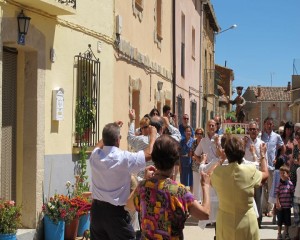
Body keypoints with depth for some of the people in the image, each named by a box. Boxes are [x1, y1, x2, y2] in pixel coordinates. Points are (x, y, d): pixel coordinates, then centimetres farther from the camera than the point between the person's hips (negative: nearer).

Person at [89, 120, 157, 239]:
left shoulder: (95, 156, -1)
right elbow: (149, 154, -8)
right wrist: (153, 134, 8)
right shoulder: (124, 158, -17)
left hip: (96, 209, 6)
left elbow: (99, 145, 24)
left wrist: (110, 131, 33)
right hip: (115, 212, -6)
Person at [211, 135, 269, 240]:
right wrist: (263, 155, 24)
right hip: (246, 222, -1)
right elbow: (265, 174, 10)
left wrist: (221, 160, 24)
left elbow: (211, 179, 15)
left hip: (225, 222, 1)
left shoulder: (218, 172, -11)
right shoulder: (250, 171, -14)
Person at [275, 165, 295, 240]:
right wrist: (278, 203, -11)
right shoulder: (279, 184, -3)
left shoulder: (290, 184, -4)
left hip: (287, 206, 0)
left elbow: (293, 194, 2)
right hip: (280, 206, 0)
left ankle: (287, 234, 23)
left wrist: (292, 203, -1)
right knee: (280, 220, 8)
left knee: (287, 220, 9)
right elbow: (277, 195, -3)